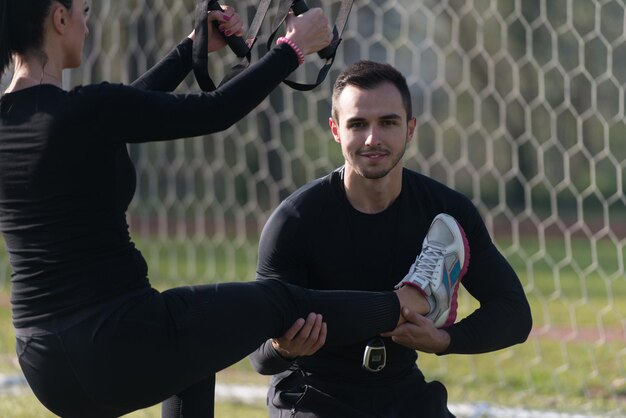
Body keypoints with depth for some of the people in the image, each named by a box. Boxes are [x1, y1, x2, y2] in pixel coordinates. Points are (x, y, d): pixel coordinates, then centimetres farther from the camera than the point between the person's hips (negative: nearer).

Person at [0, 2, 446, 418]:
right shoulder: (86, 112, -18)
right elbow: (217, 111, -6)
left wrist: (193, 48, 33)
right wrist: (294, 47, 9)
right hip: (123, 348, -7)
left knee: (195, 330, 36)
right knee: (277, 302, 19)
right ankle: (406, 305, 44)